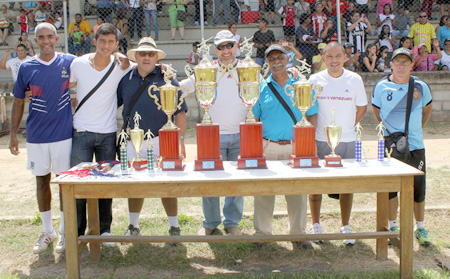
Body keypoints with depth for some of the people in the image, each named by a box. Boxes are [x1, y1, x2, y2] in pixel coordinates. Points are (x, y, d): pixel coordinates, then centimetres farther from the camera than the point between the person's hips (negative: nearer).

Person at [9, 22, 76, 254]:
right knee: (42, 181, 10)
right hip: (36, 136, 2)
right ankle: (47, 231, 26)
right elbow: (18, 102, 8)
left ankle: (65, 231, 20)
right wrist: (13, 134, 7)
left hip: (64, 133, -1)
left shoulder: (70, 63, -1)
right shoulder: (27, 68, 2)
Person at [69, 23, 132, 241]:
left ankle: (104, 230, 22)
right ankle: (77, 232, 17)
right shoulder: (78, 64, -3)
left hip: (108, 133, 1)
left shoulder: (121, 66, -3)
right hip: (82, 132, 0)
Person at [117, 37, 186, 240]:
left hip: (160, 141, -3)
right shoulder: (126, 79, 9)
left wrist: (180, 139, -9)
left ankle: (174, 227, 17)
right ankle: (133, 225, 30)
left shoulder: (167, 79, 1)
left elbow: (180, 112, -1)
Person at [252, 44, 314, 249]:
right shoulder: (262, 87, 7)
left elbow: (311, 116, 9)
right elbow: (255, 118, 9)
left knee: (297, 191, 4)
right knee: (263, 190, 3)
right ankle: (262, 232, 18)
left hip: (295, 146, 0)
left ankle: (298, 233, 19)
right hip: (267, 146, 0)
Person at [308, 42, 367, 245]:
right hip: (320, 141, -1)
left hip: (348, 142, 1)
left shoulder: (355, 79, 2)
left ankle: (345, 227, 20)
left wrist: (348, 127, 3)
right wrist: (311, 140, -5)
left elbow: (362, 108, 13)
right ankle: (316, 225, 19)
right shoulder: (315, 80, 0)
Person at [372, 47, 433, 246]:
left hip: (415, 146, 1)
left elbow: (427, 109, 18)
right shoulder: (381, 86, -1)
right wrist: (387, 129, 4)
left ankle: (420, 228, 22)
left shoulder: (421, 86, 1)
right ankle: (393, 226, 22)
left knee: (418, 188, 5)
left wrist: (417, 129, 10)